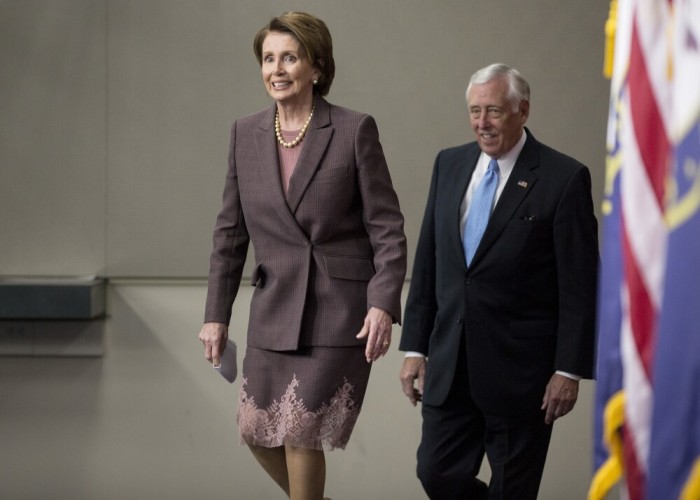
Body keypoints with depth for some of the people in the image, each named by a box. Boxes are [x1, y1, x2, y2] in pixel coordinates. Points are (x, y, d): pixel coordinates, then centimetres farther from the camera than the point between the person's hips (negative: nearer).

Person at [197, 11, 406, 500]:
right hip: (274, 308, 5)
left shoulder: (355, 130, -7)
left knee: (300, 433, -5)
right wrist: (216, 314, 8)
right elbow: (230, 230, 10)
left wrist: (384, 304, -17)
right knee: (258, 432, 7)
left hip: (339, 309, -5)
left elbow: (387, 226, -7)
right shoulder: (246, 133, 5)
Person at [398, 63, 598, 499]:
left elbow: (580, 286, -9)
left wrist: (570, 369, -12)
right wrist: (415, 347, 8)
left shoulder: (564, 178, -9)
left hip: (521, 369, -5)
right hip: (450, 365, 5)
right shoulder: (449, 164, 7)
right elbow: (427, 263, 11)